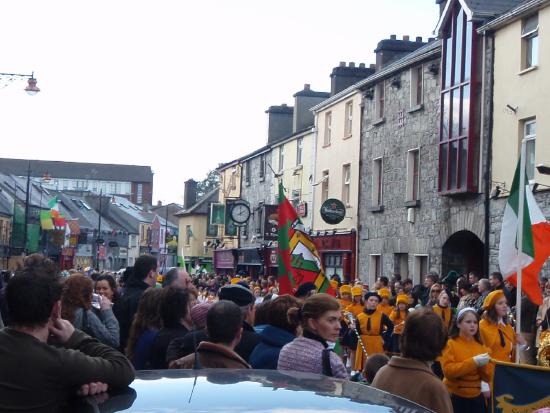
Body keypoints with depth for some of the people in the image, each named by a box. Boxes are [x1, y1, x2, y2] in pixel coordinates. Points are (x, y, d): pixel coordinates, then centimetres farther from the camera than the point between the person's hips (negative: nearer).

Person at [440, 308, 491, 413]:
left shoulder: (480, 346, 8)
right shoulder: (450, 343, -6)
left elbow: (487, 377, 6)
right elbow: (448, 371, -17)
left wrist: (483, 365, -14)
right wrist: (473, 362, -23)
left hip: (476, 398, 4)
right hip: (455, 398, -4)